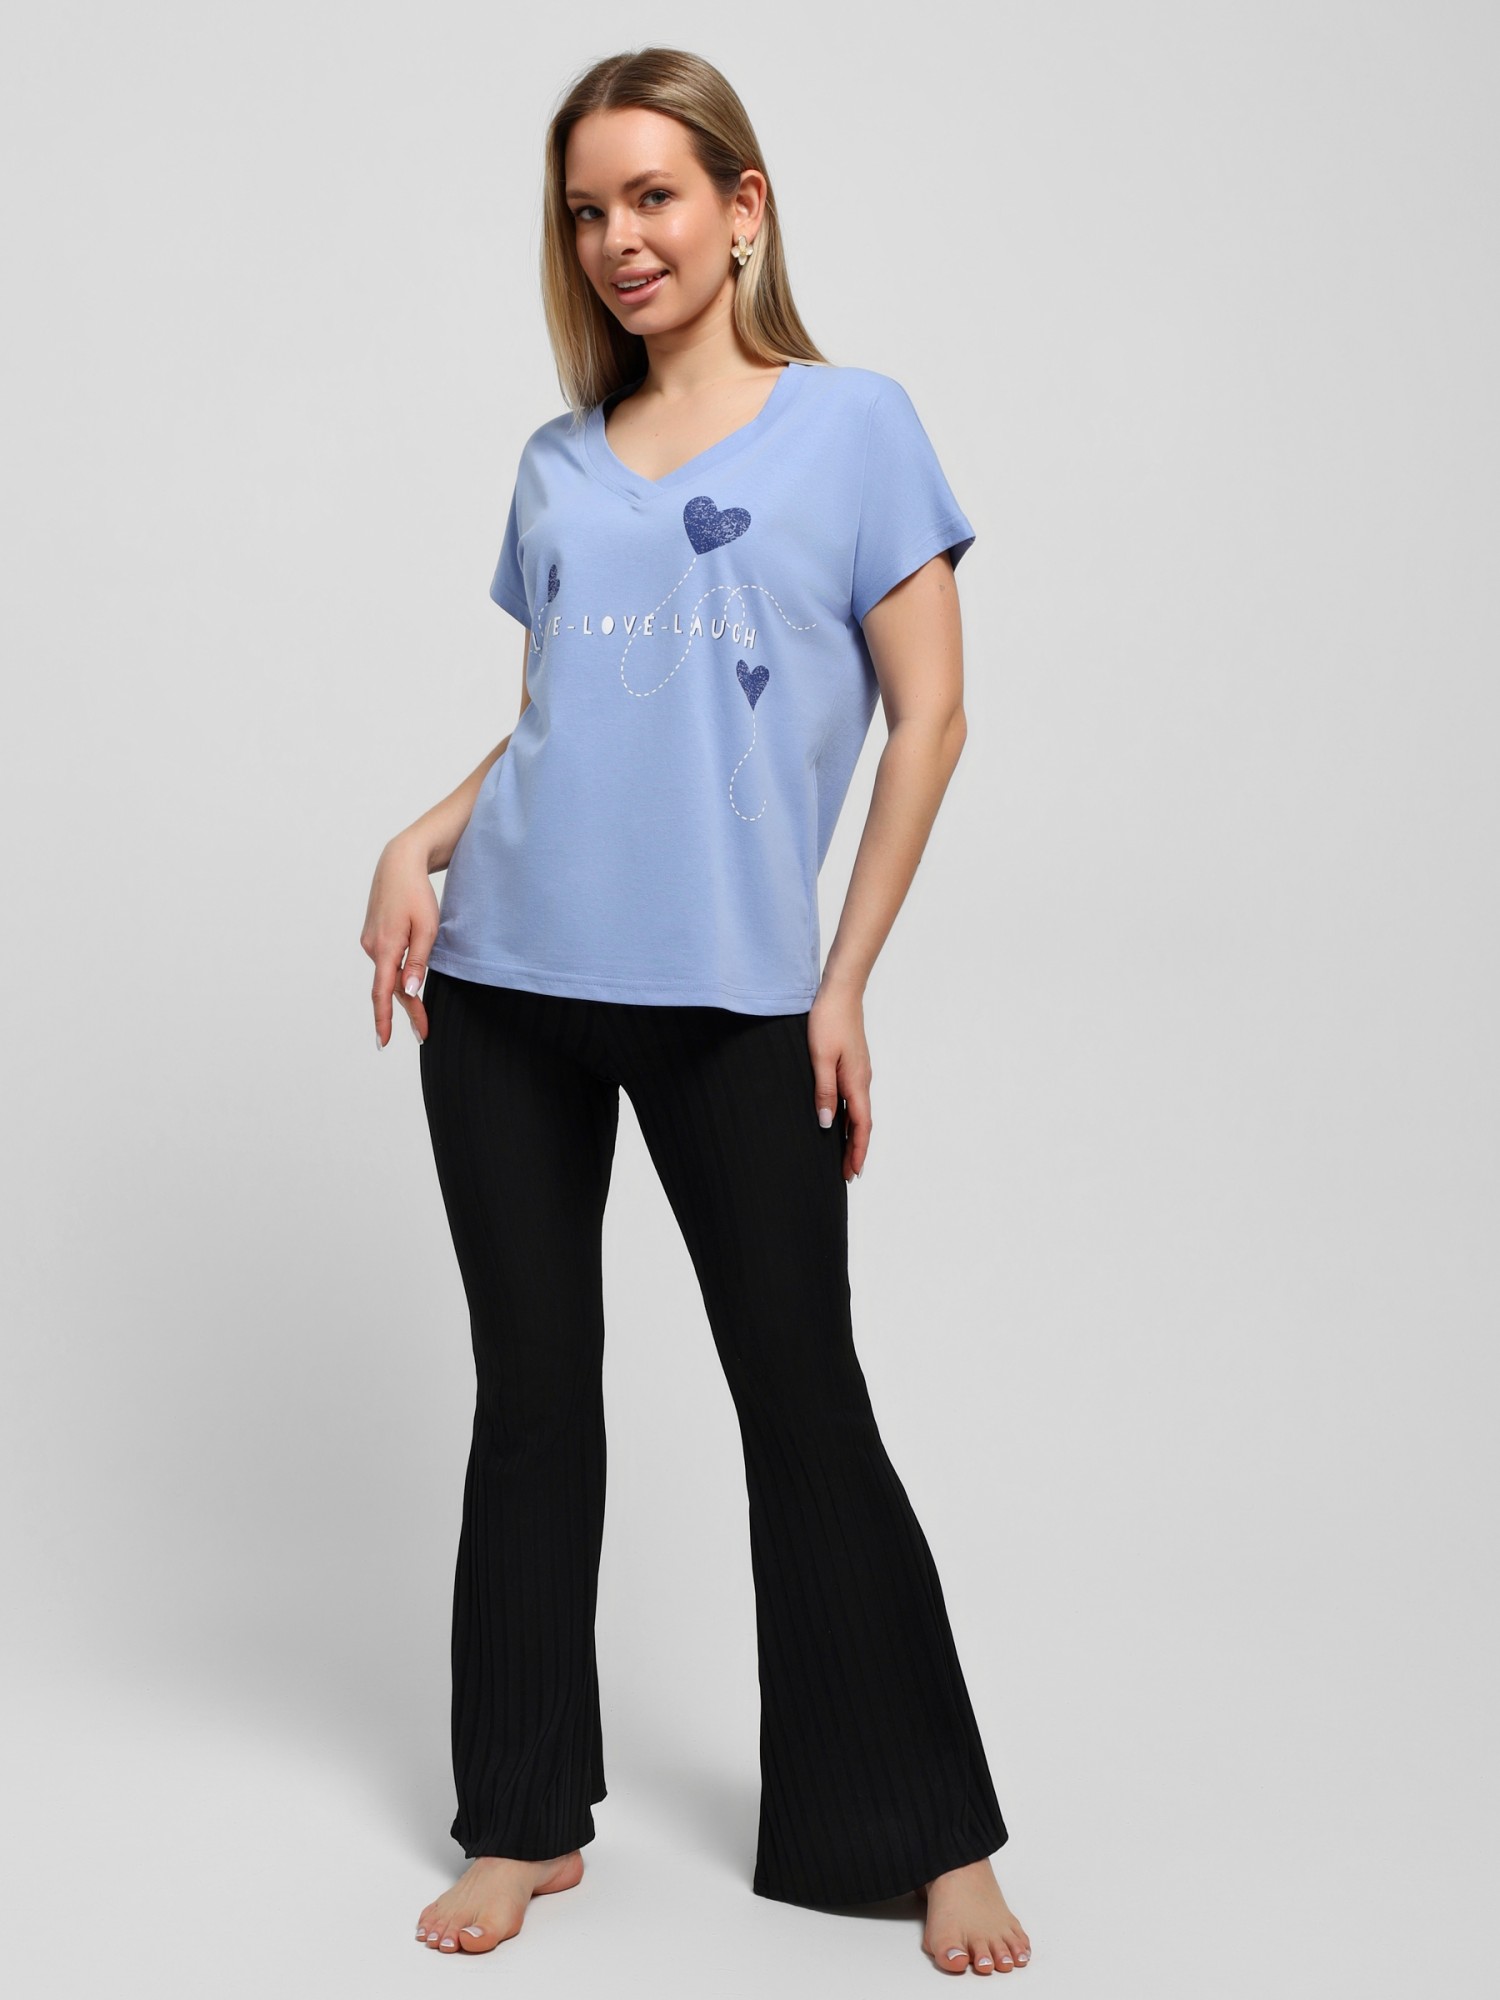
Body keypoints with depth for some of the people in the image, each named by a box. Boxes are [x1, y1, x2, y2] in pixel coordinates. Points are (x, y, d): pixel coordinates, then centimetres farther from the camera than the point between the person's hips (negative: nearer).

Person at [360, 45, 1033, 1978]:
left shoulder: (851, 420, 2)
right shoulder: (556, 464, 14)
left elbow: (928, 713, -2)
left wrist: (842, 984, -7)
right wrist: (422, 843, -1)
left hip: (733, 999, -4)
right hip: (506, 984, 4)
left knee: (805, 1403, 1)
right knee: (533, 1391, 9)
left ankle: (923, 1832, 16)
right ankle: (528, 1820, 22)